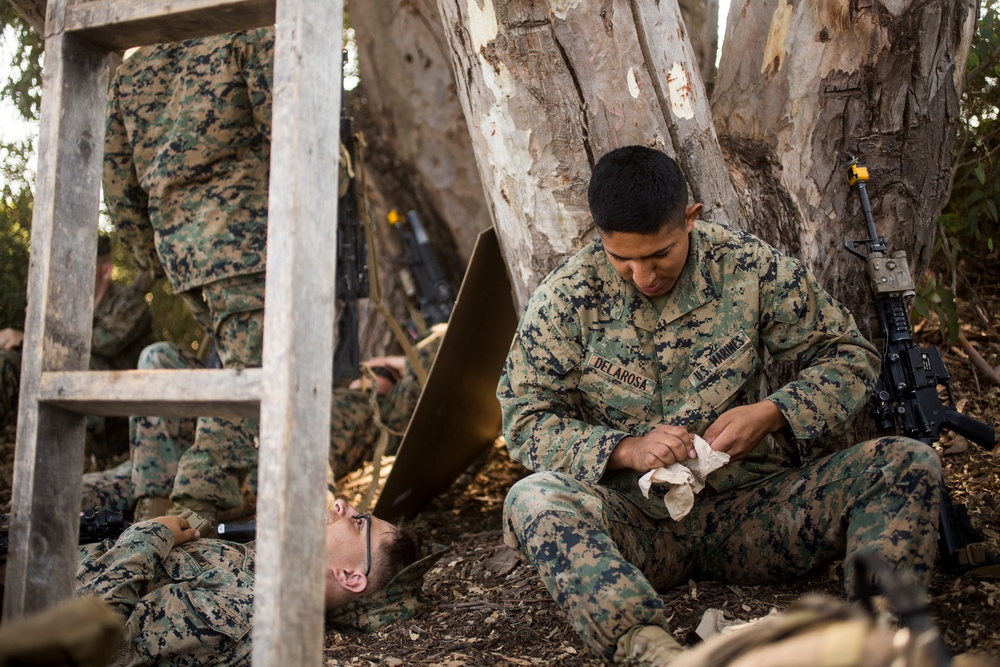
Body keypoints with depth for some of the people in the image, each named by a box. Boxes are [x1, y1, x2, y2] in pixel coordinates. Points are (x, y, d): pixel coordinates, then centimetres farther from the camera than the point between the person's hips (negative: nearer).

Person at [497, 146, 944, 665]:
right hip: (633, 519, -1)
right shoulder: (567, 298, -3)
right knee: (532, 501, -33)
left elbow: (850, 354, 6)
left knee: (910, 464, -17)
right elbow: (524, 420, -2)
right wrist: (625, 449, -18)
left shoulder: (750, 267, -1)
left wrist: (772, 414, -12)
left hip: (745, 503, 2)